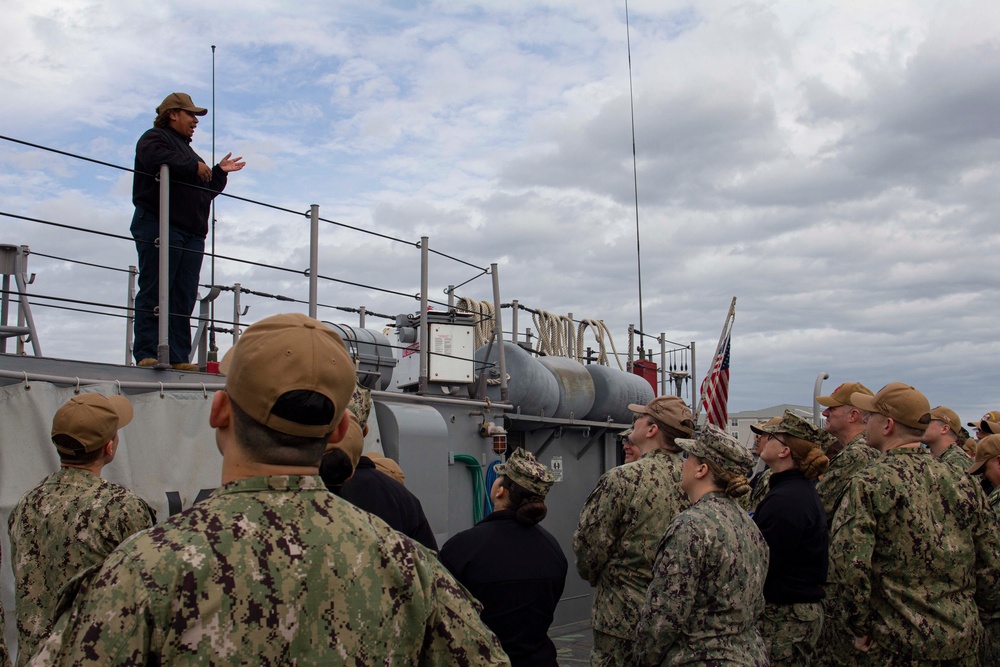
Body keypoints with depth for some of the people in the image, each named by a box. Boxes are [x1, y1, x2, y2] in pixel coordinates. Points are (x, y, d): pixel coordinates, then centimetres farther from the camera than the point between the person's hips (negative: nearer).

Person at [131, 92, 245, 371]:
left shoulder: (187, 150, 32)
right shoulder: (154, 138, 6)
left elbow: (206, 189, 33)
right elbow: (157, 159, -19)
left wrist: (219, 172, 20)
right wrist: (194, 167, -12)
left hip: (191, 233, 8)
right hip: (159, 226, -8)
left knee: (184, 298, 0)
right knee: (154, 293, -11)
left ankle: (178, 357, -2)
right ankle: (146, 353, -14)